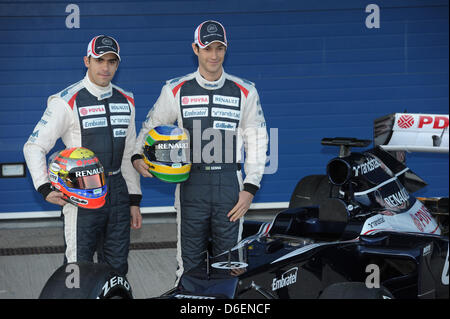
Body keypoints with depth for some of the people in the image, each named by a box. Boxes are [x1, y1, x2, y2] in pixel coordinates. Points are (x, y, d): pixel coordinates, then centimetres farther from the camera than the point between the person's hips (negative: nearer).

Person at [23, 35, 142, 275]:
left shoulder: (126, 101, 11)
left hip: (117, 191, 5)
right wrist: (45, 188, -19)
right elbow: (34, 147, -7)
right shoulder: (67, 102, -7)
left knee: (117, 268, 9)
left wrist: (134, 201, 15)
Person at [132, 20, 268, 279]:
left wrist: (250, 188, 1)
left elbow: (257, 140, 9)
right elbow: (151, 127, 16)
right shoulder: (176, 90, 6)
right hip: (191, 183, 0)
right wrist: (138, 157, -3)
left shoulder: (245, 91, 7)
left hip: (230, 184, 0)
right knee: (191, 262, 1)